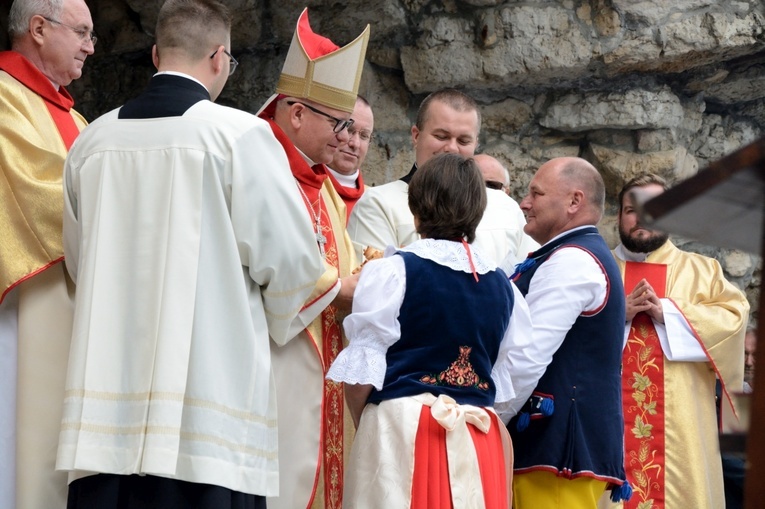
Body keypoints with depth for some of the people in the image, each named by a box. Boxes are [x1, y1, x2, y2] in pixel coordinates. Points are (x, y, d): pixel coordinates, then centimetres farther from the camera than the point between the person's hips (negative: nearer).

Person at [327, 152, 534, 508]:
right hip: (480, 443, 5)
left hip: (403, 435, -5)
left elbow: (361, 372, -5)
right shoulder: (503, 287, 9)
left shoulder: (392, 271, -5)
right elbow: (507, 386, 11)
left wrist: (366, 427, 10)